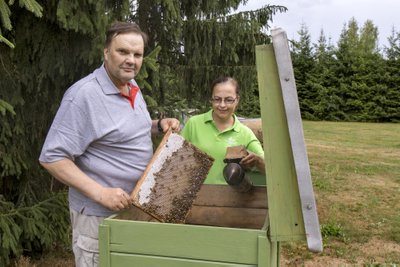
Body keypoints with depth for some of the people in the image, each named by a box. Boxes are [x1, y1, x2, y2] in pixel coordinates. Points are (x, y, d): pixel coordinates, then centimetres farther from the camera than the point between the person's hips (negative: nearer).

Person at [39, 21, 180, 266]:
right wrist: (100, 193, -28)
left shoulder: (134, 89, 5)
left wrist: (160, 126, 2)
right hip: (100, 213, -8)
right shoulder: (84, 94, -22)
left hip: (137, 206, 8)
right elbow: (52, 157, -21)